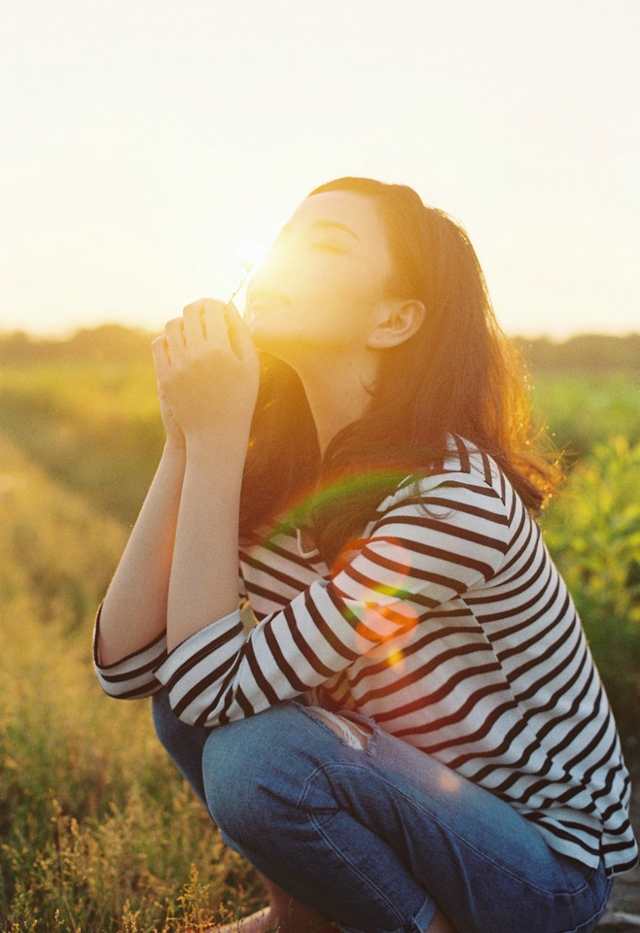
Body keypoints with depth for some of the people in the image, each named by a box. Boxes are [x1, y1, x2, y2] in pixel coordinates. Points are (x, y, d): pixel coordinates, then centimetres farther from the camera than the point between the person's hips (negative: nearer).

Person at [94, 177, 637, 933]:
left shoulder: (456, 499, -29)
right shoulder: (272, 466, -5)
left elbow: (214, 689, -29)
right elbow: (124, 663, -11)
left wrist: (215, 438, -28)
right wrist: (186, 440, -18)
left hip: (543, 862, -6)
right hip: (421, 802, 6)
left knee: (255, 753, -27)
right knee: (182, 693, -10)